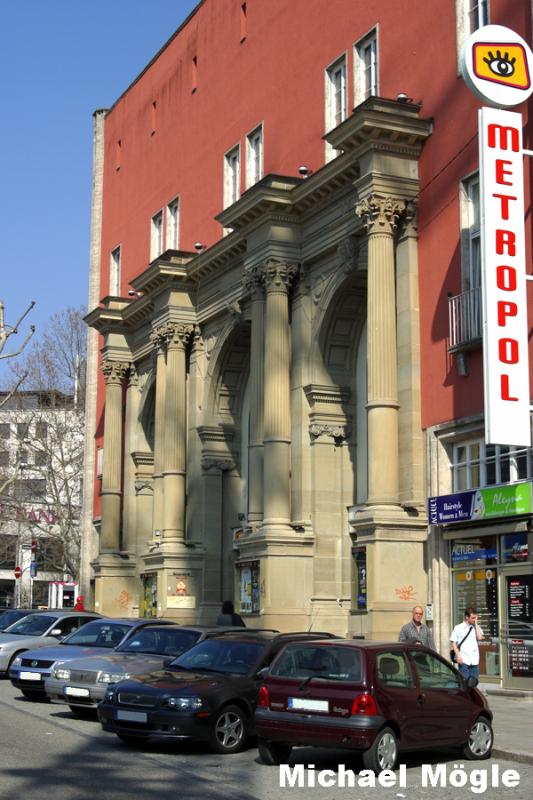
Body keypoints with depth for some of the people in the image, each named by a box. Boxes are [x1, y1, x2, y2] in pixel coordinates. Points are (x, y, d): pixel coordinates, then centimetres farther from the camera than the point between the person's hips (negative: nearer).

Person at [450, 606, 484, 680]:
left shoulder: (476, 627, 13)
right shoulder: (458, 628, 2)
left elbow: (480, 637, -4)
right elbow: (453, 642, -1)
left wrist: (476, 624, 0)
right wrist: (458, 655, -11)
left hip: (474, 660, 4)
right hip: (463, 660, -4)